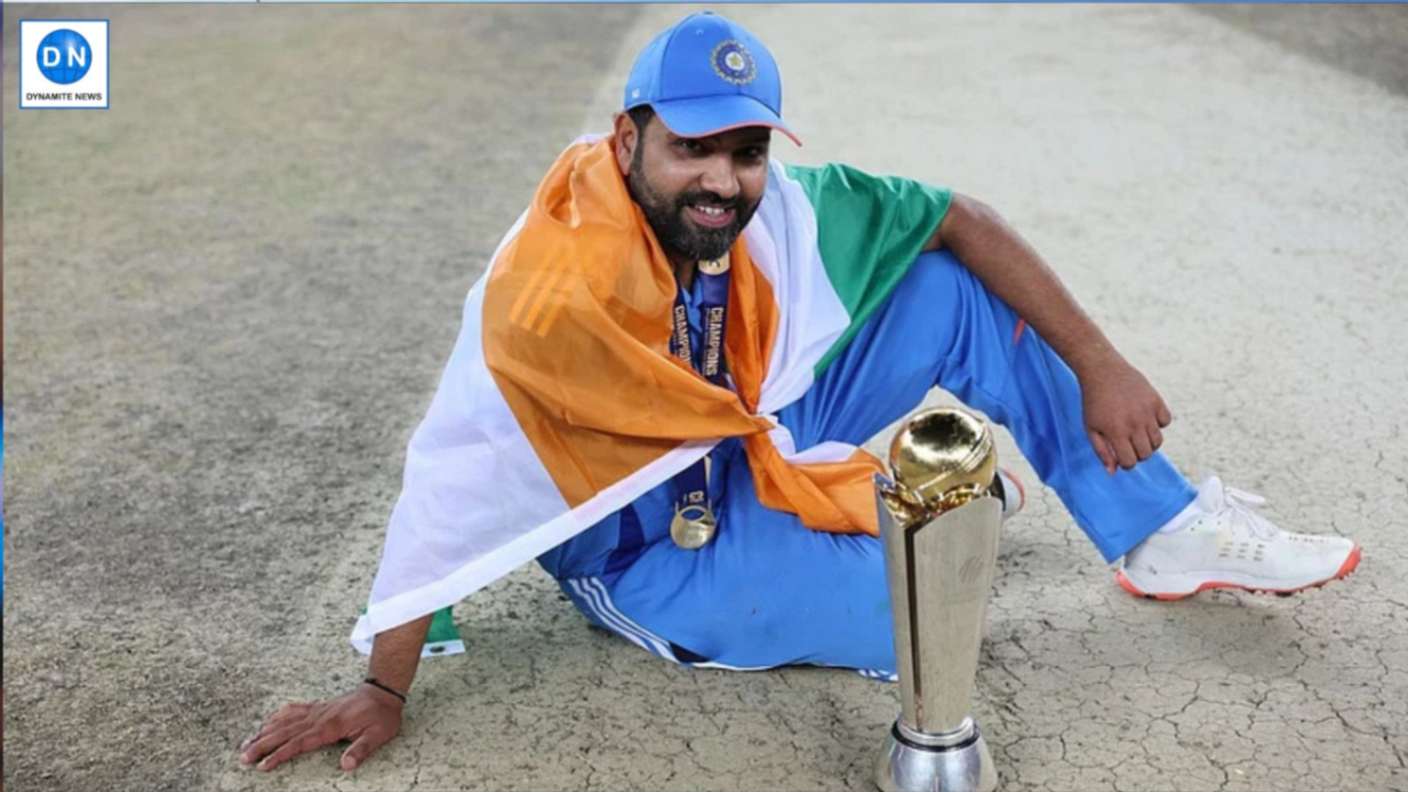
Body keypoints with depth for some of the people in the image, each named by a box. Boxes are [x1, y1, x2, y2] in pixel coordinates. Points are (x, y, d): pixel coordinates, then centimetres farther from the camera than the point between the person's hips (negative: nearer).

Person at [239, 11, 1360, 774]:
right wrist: (382, 693, -20)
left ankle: (1166, 537, 3)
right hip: (650, 549, -5)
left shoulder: (781, 210, -16)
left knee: (959, 295, -8)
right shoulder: (547, 297, -32)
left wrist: (1099, 368, -12)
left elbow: (962, 223, -9)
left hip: (755, 458, 6)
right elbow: (447, 489, -26)